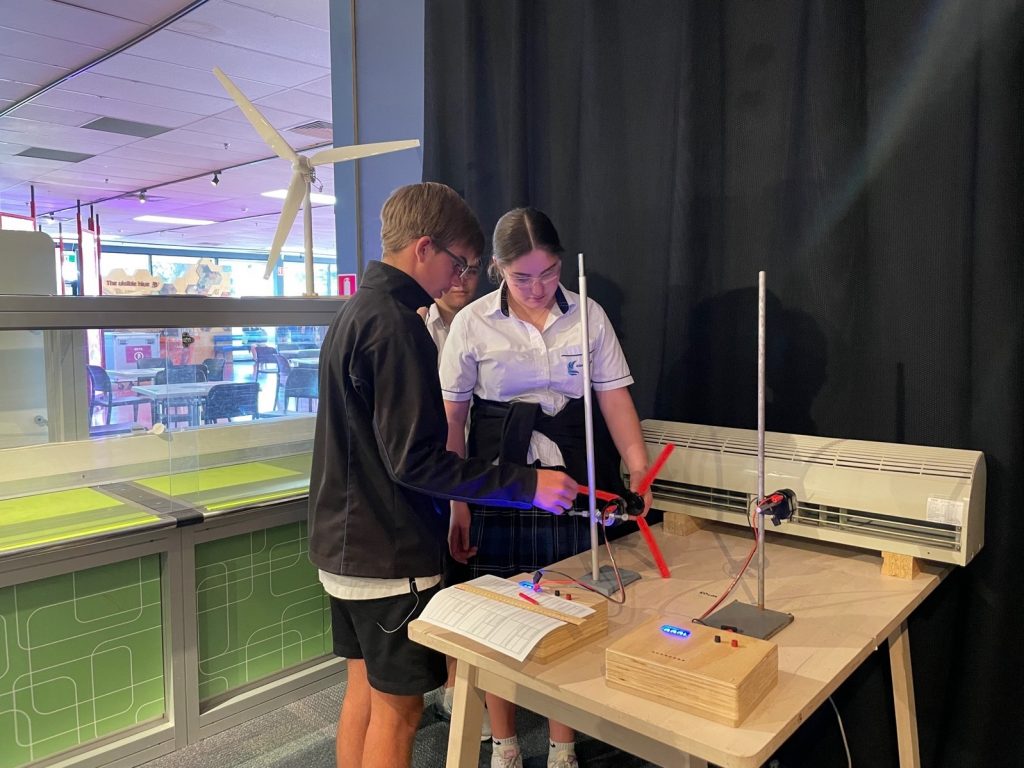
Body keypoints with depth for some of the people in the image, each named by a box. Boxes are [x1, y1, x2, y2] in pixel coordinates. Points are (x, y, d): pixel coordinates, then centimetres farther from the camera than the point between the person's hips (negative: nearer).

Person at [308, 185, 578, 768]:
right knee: (398, 708, 5)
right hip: (391, 556, -9)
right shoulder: (396, 325, -21)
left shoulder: (355, 314, 11)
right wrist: (527, 484, -21)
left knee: (365, 690, 20)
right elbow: (414, 460, -25)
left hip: (345, 545, 10)